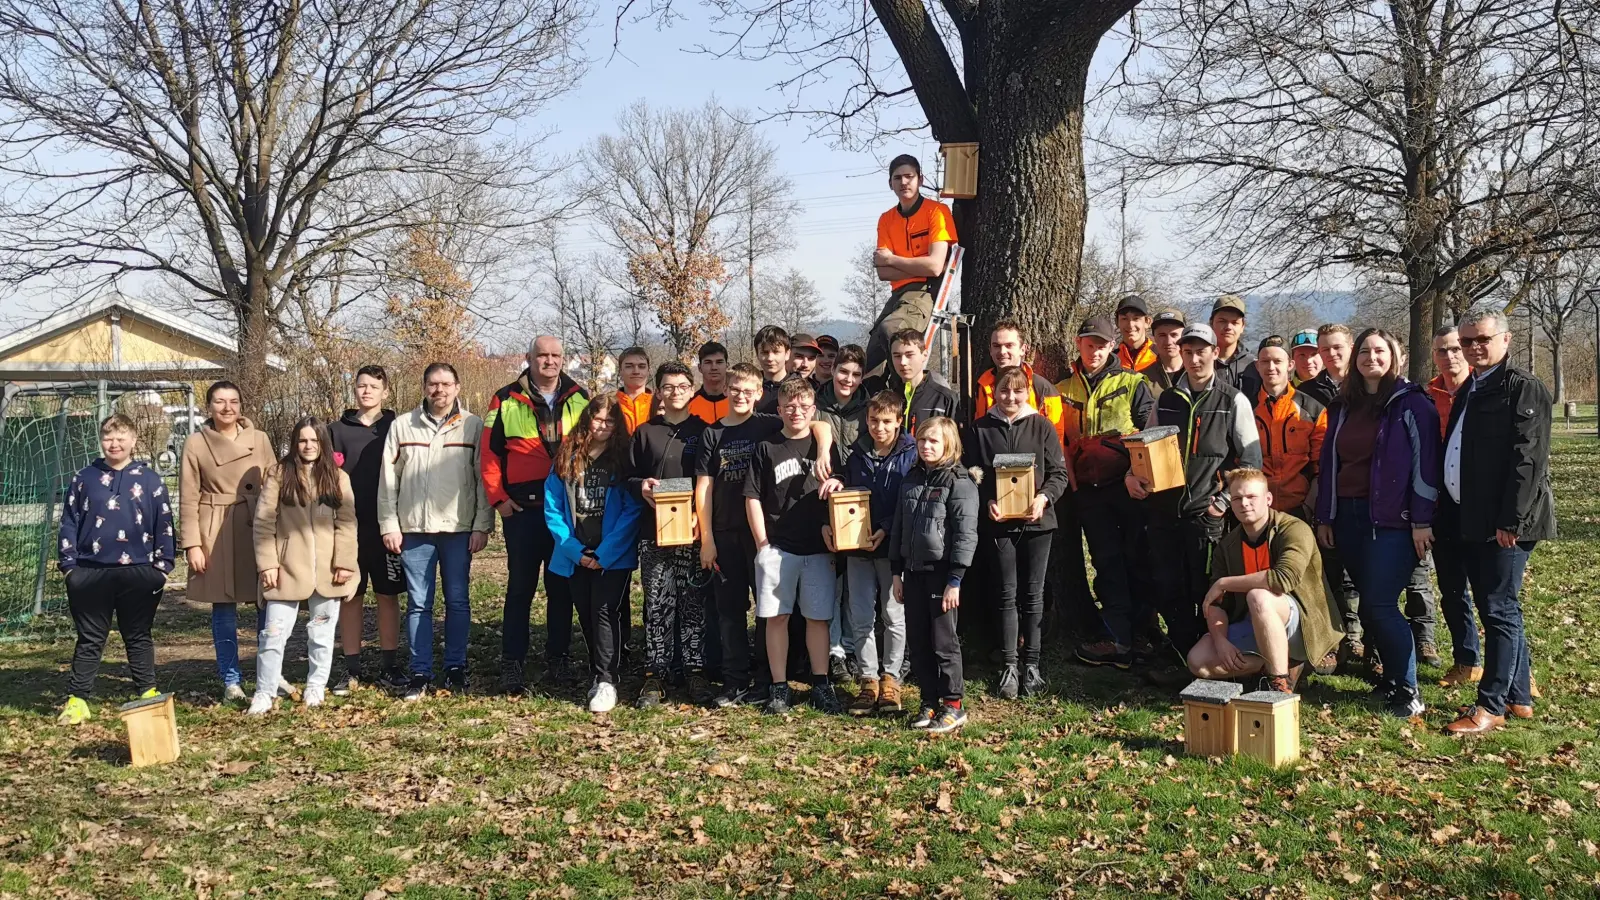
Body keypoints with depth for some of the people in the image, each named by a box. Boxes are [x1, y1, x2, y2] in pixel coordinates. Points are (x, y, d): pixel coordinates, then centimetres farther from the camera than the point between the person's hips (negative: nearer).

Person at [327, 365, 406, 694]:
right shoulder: (338, 430, 8)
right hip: (348, 528, 1)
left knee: (387, 596, 5)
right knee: (349, 597, 5)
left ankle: (389, 666, 14)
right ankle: (351, 669, 13)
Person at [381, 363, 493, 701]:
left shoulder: (474, 426, 2)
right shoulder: (402, 426, 5)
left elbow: (484, 479, 1)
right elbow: (388, 479, 6)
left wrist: (482, 525, -4)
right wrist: (389, 525, 1)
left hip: (459, 529, -1)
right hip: (414, 529, 1)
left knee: (457, 601, 6)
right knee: (418, 604, 4)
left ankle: (455, 667, 16)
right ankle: (420, 673, 11)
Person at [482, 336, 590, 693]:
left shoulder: (580, 399, 8)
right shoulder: (506, 400, 1)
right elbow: (489, 452, 2)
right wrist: (498, 498, -4)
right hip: (523, 510, -2)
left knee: (562, 587, 9)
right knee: (520, 587, 2)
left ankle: (558, 658, 18)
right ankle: (513, 664, 7)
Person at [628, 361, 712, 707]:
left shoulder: (704, 431, 8)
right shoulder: (645, 433, 11)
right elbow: (629, 477, 13)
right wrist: (641, 487, -9)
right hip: (654, 532, 1)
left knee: (694, 604, 2)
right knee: (657, 605, 2)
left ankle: (695, 671, 10)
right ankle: (655, 675, 8)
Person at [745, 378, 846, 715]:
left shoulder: (824, 446, 8)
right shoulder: (766, 449, 3)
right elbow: (753, 498, 2)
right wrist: (762, 544, -3)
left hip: (818, 548, 1)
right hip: (776, 548, -1)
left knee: (818, 617, 5)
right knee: (777, 617, 1)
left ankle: (821, 685, 15)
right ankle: (779, 687, 9)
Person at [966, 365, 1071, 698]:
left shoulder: (1042, 427, 3)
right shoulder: (981, 429, 3)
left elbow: (1059, 473, 1)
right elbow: (971, 474, 3)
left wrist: (1044, 498, -16)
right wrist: (987, 502, -14)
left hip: (1036, 521, 0)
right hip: (998, 522, 0)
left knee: (1032, 594, 6)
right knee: (1007, 594, 3)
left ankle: (1031, 664, 14)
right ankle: (1009, 665, 9)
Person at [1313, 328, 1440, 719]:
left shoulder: (1411, 403, -4)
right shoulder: (1343, 406, 14)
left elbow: (1425, 463, -8)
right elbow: (1328, 462, 16)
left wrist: (1422, 521, -13)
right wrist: (1324, 517, 12)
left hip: (1392, 519, -6)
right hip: (1349, 517, 6)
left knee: (1379, 604, -11)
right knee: (1370, 603, 7)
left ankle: (1408, 690, 1)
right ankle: (1393, 676, 20)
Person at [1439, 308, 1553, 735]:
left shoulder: (1524, 389, -8)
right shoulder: (1468, 391, 18)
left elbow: (1528, 459, -16)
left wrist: (1511, 520, -20)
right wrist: (1450, 517, 14)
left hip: (1504, 524, -9)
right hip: (1469, 521, 9)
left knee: (1499, 612, -5)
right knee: (1499, 611, 14)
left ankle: (1491, 706, 0)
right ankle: (1519, 697, 23)